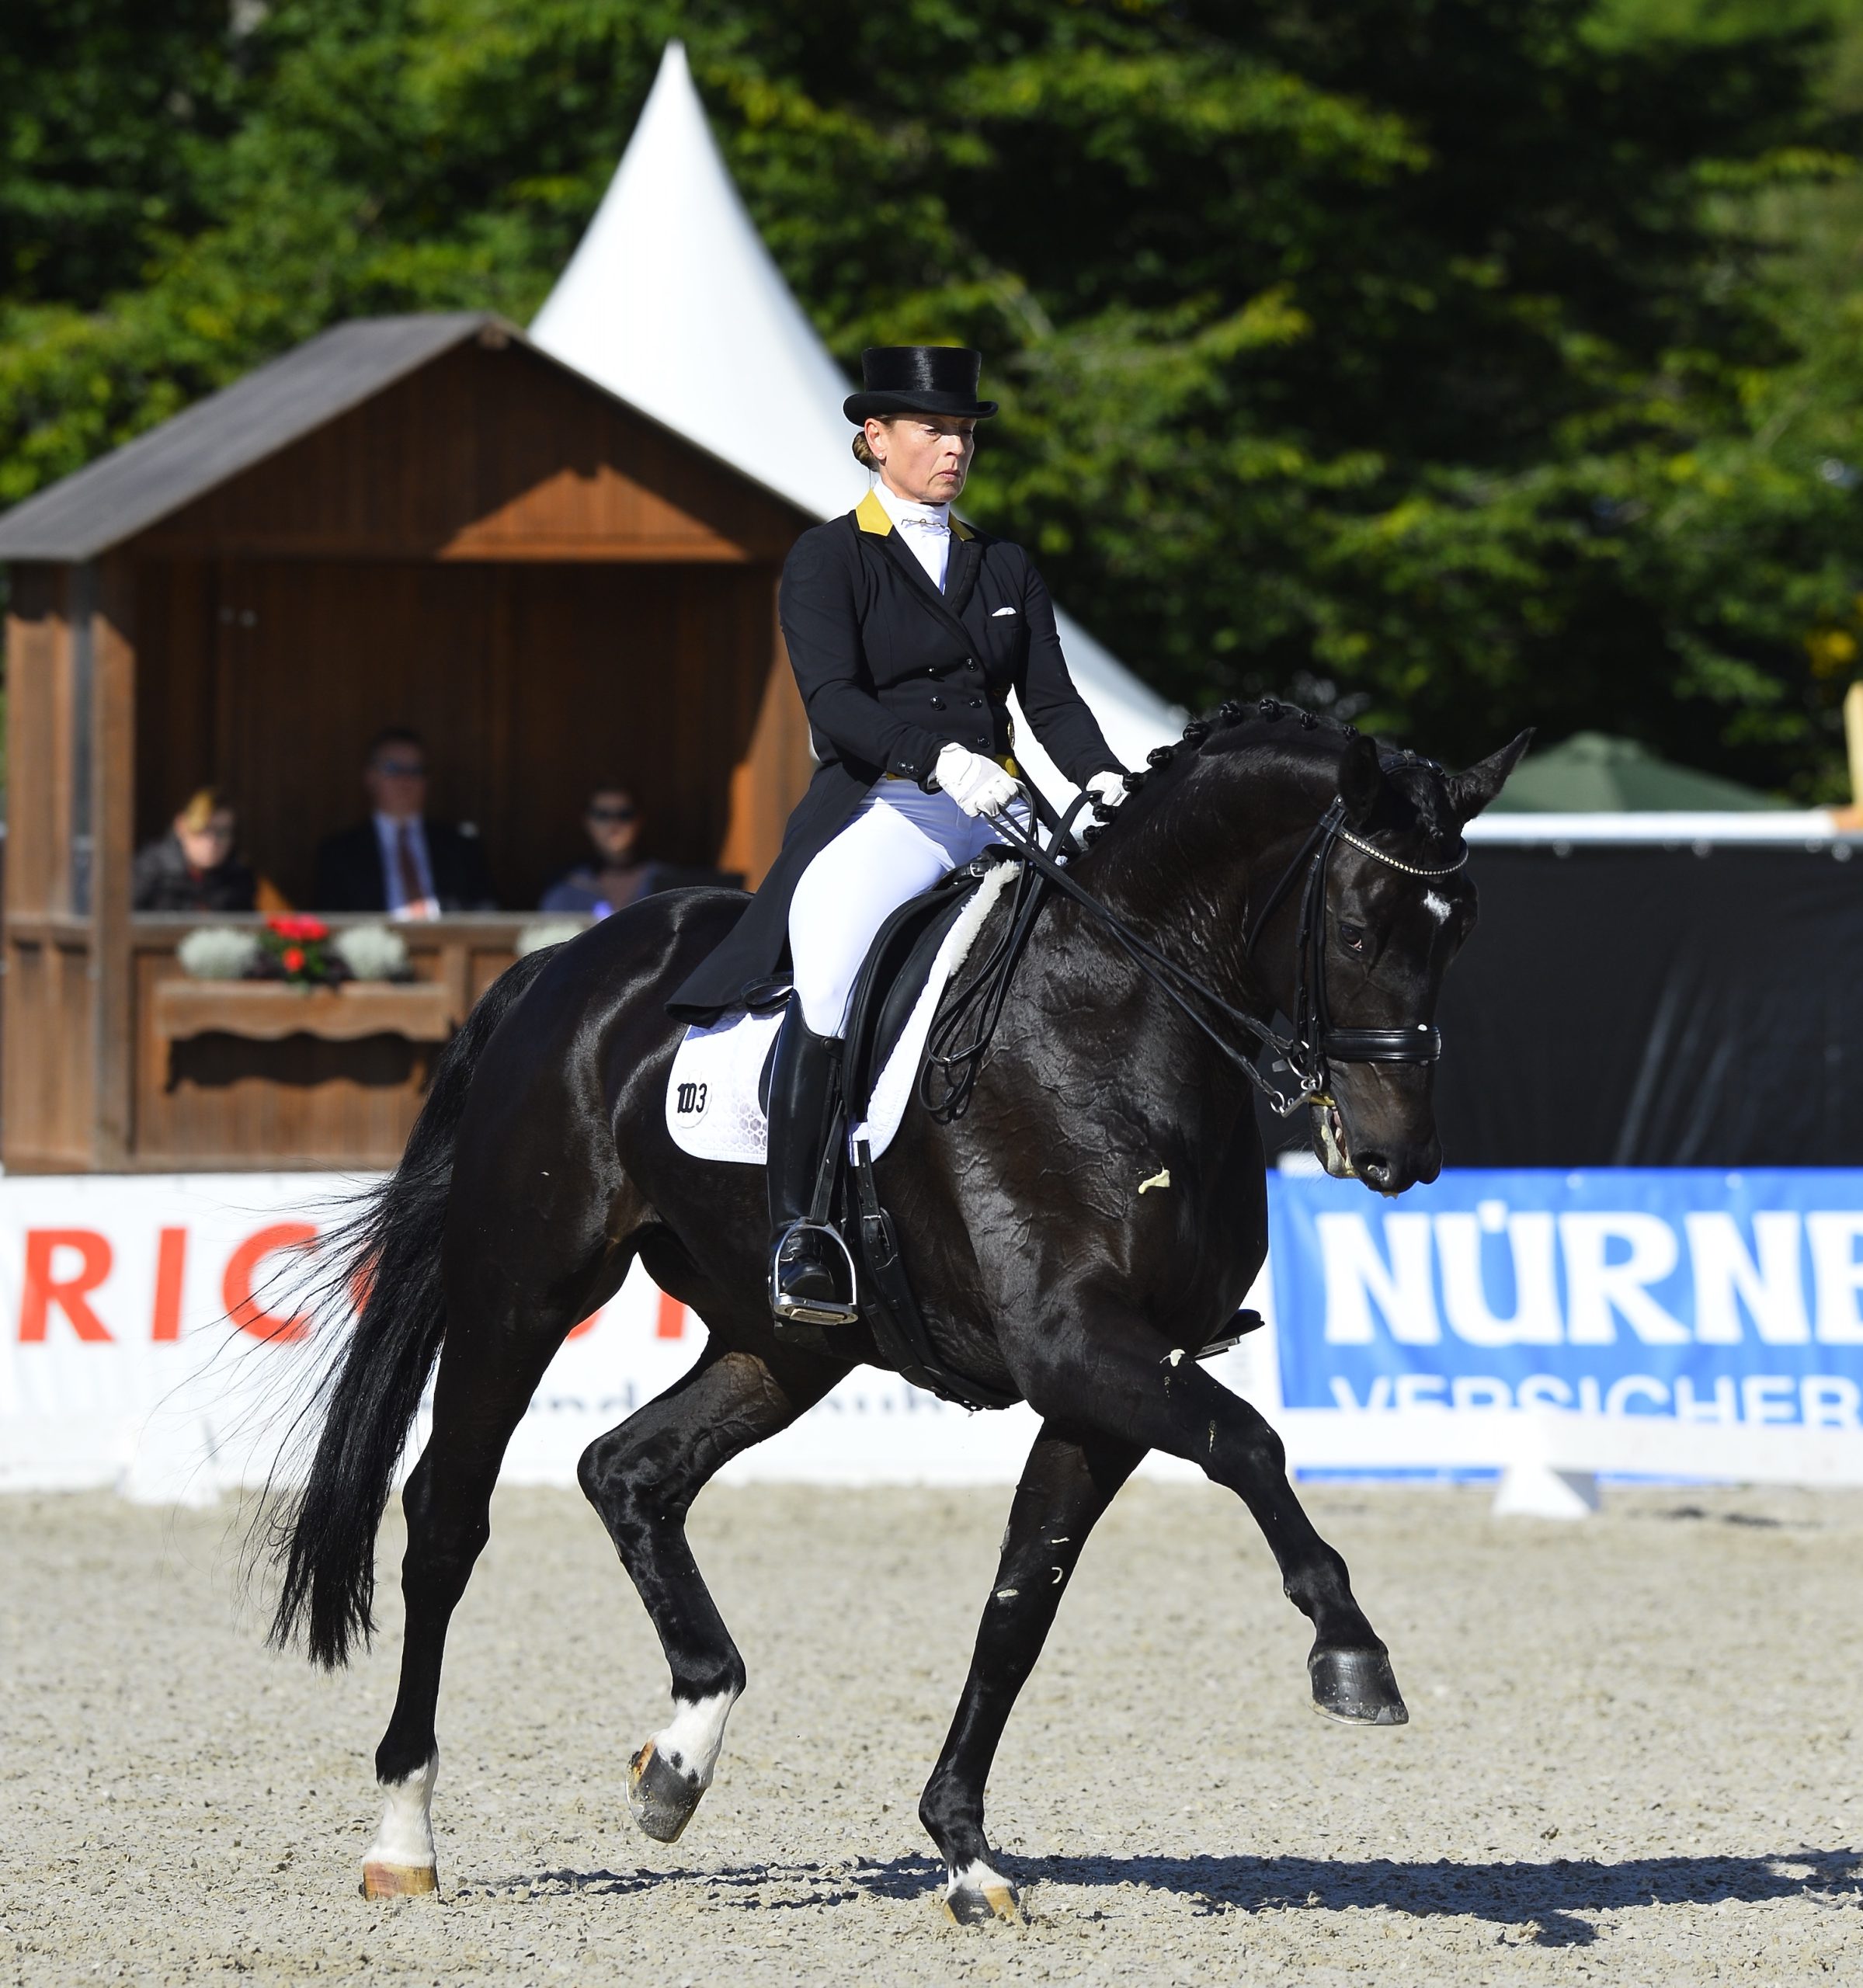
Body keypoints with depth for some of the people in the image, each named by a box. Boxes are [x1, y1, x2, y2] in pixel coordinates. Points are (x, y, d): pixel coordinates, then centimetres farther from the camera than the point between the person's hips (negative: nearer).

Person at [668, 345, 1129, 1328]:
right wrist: (938, 757, -27)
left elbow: (1052, 699, 14)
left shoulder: (1006, 567, 21)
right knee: (832, 953, -33)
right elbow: (833, 699, -10)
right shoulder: (827, 560, 5)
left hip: (998, 813, 5)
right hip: (879, 807, -5)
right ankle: (796, 1228, -30)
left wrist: (1103, 778, -7)